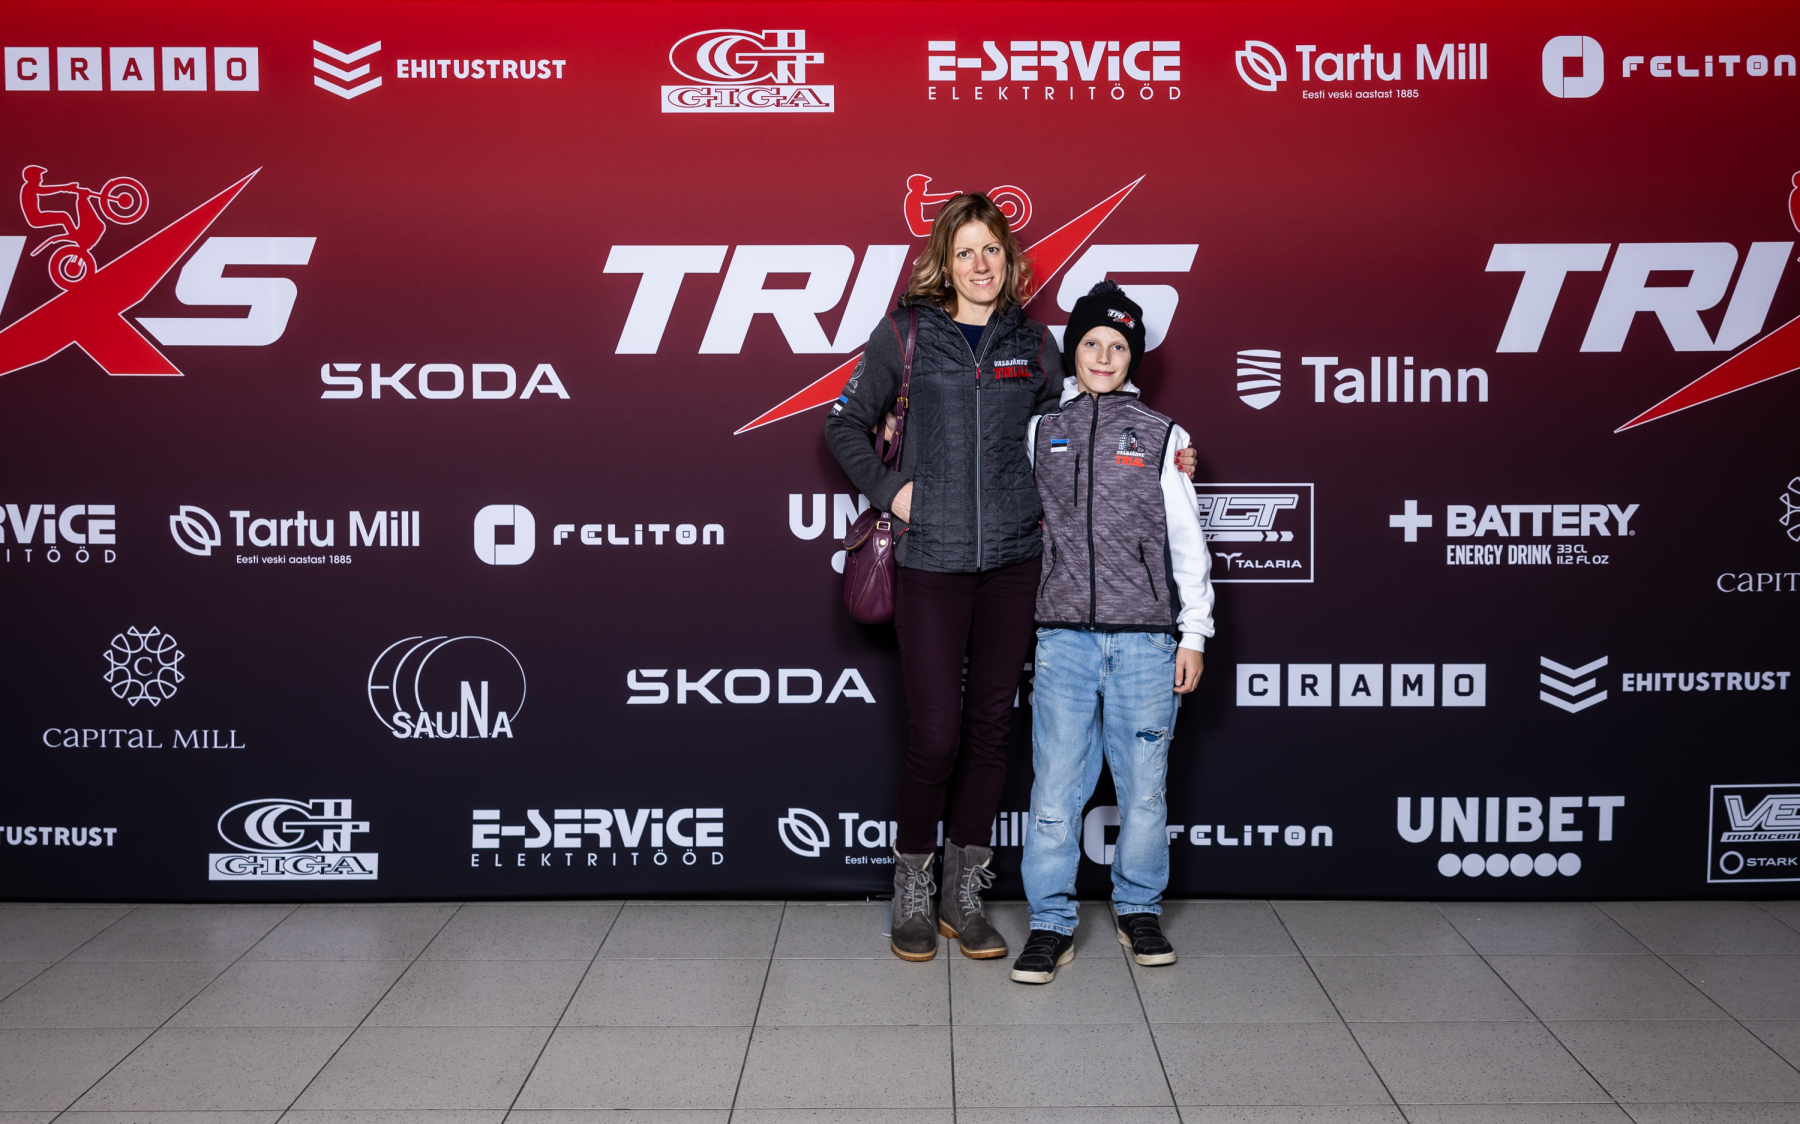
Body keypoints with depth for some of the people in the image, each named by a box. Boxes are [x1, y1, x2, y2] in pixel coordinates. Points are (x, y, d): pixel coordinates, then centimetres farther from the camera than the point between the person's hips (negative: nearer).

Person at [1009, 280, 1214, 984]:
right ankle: (1051, 925, 8)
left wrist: (1194, 635, 4)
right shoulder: (1041, 432, 11)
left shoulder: (1161, 436, 7)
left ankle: (1139, 910, 22)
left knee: (1144, 786, 4)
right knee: (1056, 787, -2)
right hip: (1064, 635, 1)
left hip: (1146, 637, 0)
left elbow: (1187, 542, 7)